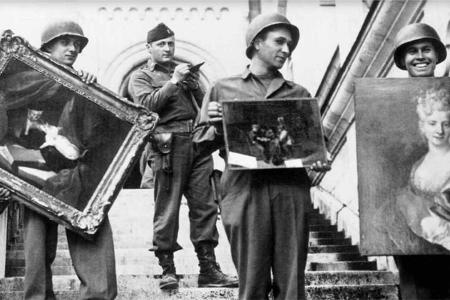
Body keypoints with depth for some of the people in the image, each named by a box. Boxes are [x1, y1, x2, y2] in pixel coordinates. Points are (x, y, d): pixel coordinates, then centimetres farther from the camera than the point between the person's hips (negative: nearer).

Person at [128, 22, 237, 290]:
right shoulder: (141, 77, 10)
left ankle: (209, 270, 6)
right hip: (168, 146, -4)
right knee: (167, 210, -4)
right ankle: (167, 270, 4)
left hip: (198, 144, 5)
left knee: (205, 206, 2)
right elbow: (147, 104, -9)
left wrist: (193, 85, -1)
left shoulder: (187, 71, 24)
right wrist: (173, 81, -11)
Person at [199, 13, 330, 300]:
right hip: (245, 189, -1)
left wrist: (320, 160, -4)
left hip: (291, 190, 2)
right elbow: (203, 143, 12)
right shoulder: (223, 89, 13)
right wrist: (217, 128, -9)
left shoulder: (299, 94, 19)